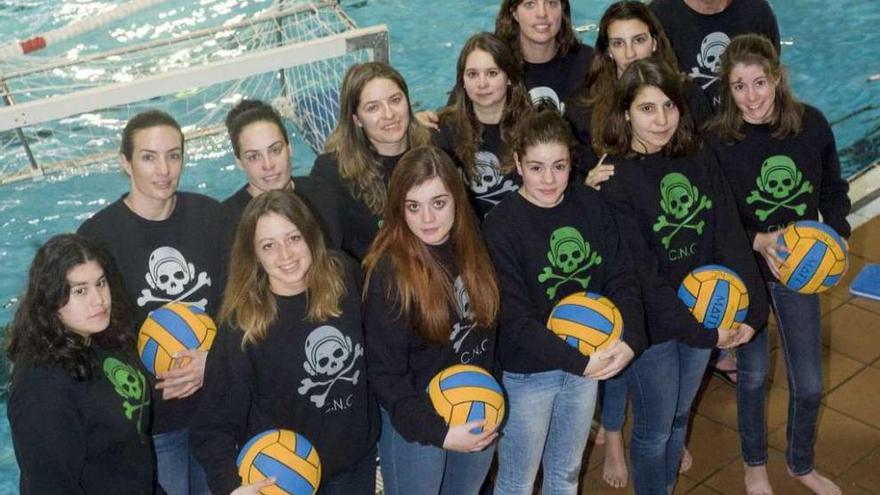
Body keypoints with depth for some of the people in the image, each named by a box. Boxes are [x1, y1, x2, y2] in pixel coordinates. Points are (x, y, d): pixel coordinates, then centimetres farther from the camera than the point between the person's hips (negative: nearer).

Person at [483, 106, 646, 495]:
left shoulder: (590, 205, -4)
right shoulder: (502, 224, -18)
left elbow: (621, 278, -4)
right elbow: (514, 318, -20)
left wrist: (630, 340, -21)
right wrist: (577, 361, -26)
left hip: (587, 362, 4)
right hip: (528, 372, -4)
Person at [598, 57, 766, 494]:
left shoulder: (701, 163, -2)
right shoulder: (614, 180, -19)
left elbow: (731, 240, -6)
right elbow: (640, 274, -21)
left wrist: (752, 309, -16)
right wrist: (700, 330, -21)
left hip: (704, 317, 5)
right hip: (651, 326, -5)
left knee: (680, 418, 23)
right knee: (654, 430, 11)